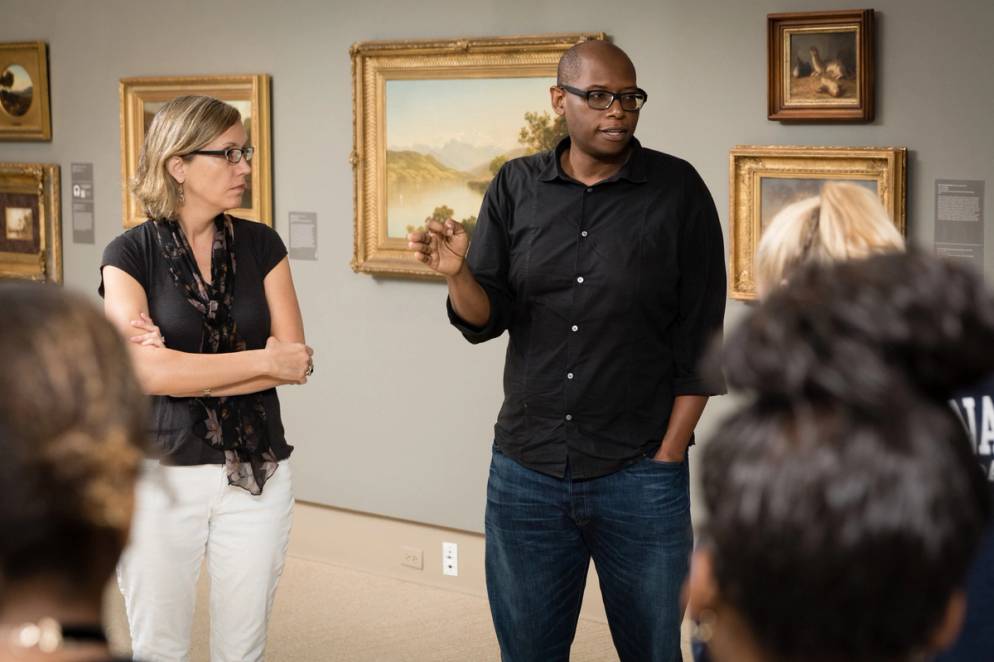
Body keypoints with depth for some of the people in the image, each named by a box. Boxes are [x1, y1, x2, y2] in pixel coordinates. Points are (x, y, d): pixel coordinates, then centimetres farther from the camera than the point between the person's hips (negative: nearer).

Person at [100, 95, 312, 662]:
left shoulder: (262, 246, 3)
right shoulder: (131, 254, -5)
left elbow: (295, 361, -6)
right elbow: (146, 371, -17)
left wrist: (185, 369, -15)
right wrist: (264, 362, -14)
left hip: (257, 474, 2)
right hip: (160, 473, -2)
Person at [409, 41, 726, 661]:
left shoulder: (678, 190, -4)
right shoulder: (516, 187, 4)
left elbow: (701, 341, -3)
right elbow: (485, 320, 3)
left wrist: (666, 460, -6)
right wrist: (457, 273, -18)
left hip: (640, 476, -2)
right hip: (526, 471, 3)